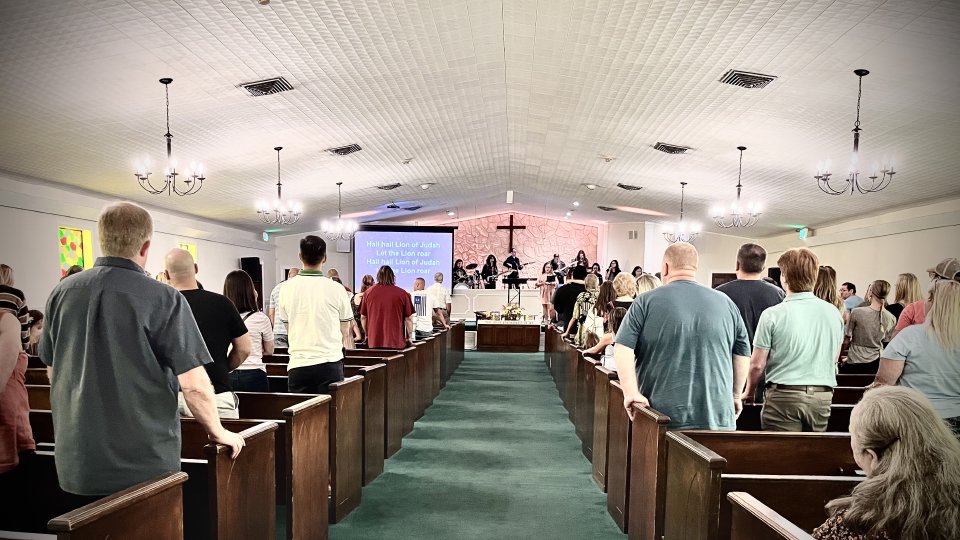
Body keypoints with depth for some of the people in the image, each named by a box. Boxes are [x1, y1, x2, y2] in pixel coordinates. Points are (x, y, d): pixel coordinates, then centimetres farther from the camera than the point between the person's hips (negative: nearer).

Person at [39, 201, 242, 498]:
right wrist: (217, 432, -1)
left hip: (75, 462, 5)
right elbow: (194, 384, -18)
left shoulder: (62, 292, -1)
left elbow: (53, 371, 12)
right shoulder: (163, 298, -17)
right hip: (144, 464, -4)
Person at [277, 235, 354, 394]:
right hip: (330, 363, -2)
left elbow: (287, 325, 13)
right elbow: (346, 332, 5)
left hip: (297, 364, 2)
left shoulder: (287, 288, 0)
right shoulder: (336, 289, -6)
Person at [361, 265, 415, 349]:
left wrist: (367, 334, 24)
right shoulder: (402, 293, -3)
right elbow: (409, 318, -1)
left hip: (374, 342, 2)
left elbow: (363, 317, 10)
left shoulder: (369, 292, 4)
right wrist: (409, 337, 12)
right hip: (396, 342, -2)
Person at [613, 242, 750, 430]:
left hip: (663, 420, -2)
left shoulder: (646, 302, -3)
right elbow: (742, 356, 11)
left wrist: (631, 393, -7)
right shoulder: (726, 303, 6)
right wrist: (736, 397, 21)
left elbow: (623, 350, -10)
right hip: (718, 419, 2)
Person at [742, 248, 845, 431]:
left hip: (784, 396, -5)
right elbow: (834, 359, 17)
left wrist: (750, 392, 9)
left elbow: (757, 364, -8)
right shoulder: (834, 313, 4)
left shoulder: (772, 315, -12)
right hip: (823, 396, 5)